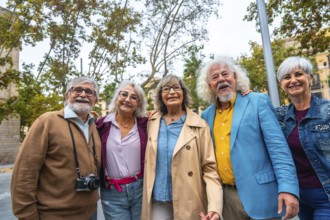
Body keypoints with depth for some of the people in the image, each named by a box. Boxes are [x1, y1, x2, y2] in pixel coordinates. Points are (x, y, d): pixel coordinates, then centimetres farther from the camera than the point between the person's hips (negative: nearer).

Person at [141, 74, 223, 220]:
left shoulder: (199, 125, -9)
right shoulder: (152, 123, 1)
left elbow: (210, 168, -9)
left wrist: (214, 207, -20)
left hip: (188, 204, -2)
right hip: (158, 202, 2)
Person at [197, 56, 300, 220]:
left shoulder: (258, 102, -6)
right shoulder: (207, 115, 6)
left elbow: (278, 147, -11)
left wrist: (288, 187, -19)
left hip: (258, 193, -3)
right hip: (225, 196, 4)